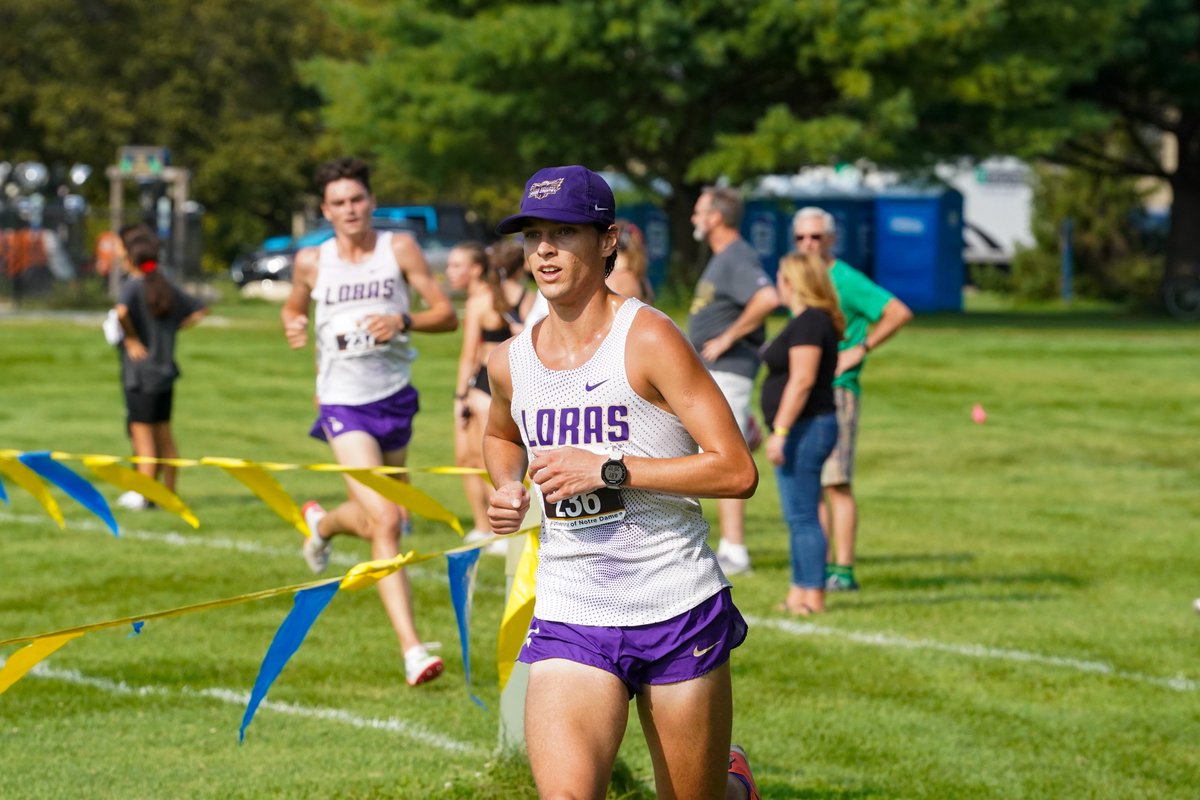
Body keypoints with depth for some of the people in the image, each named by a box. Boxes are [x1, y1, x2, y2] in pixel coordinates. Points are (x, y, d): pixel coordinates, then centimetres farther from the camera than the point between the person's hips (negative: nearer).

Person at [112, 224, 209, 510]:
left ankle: (144, 494, -1)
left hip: (140, 373, -7)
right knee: (164, 434, 14)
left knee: (142, 433, -2)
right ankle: (169, 491, 18)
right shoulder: (166, 287, 8)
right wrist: (173, 328, 10)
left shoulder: (133, 286, -14)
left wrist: (132, 338, -20)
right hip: (165, 372, 7)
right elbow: (199, 310, 14)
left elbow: (122, 311, -35)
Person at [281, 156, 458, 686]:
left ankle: (322, 523, 56)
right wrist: (293, 326, -4)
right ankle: (411, 649, -16)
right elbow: (292, 309, 19)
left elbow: (447, 315, -4)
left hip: (395, 398, 3)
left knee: (375, 516, 19)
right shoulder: (312, 262, 0)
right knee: (385, 522, -17)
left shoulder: (399, 248, -3)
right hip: (344, 404, -3)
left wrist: (404, 320, -23)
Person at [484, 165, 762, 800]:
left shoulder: (649, 340, -10)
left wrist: (608, 470, -20)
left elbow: (737, 472, -16)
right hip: (568, 620, 3)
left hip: (679, 611, -3)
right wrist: (507, 488, 8)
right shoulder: (509, 362, 6)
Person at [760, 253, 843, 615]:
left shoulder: (810, 323, -16)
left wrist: (780, 431, -24)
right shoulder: (806, 320, 17)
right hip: (804, 430, 11)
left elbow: (802, 380, -23)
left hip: (805, 428, -11)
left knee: (802, 516, -9)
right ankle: (800, 592, 16)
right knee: (799, 516, 13)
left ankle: (812, 596, -9)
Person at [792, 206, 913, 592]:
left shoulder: (846, 280, -9)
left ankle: (844, 571, -11)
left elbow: (900, 313, -16)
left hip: (836, 391, -9)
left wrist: (859, 351, -16)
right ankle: (821, 567, 15)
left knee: (836, 483, -11)